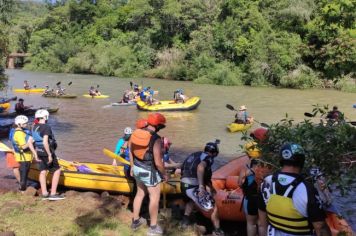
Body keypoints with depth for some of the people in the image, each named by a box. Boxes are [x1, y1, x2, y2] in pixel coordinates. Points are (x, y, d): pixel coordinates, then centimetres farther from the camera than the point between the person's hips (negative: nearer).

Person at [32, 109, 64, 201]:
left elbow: (35, 140, 12)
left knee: (43, 172, 11)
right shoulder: (46, 127, -20)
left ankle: (44, 193, 16)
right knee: (57, 171, 1)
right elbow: (45, 142, -27)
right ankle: (53, 194, -1)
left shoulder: (34, 127, 6)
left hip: (39, 152, 8)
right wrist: (50, 155, -22)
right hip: (47, 152, -8)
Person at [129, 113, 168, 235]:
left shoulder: (136, 133, -5)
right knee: (154, 197, 10)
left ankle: (135, 221, 39)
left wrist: (132, 167, 19)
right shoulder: (156, 139, -27)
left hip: (138, 168, 7)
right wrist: (164, 174, -8)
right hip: (150, 172, -7)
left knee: (140, 193, 24)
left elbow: (131, 152, 6)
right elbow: (158, 162, -25)